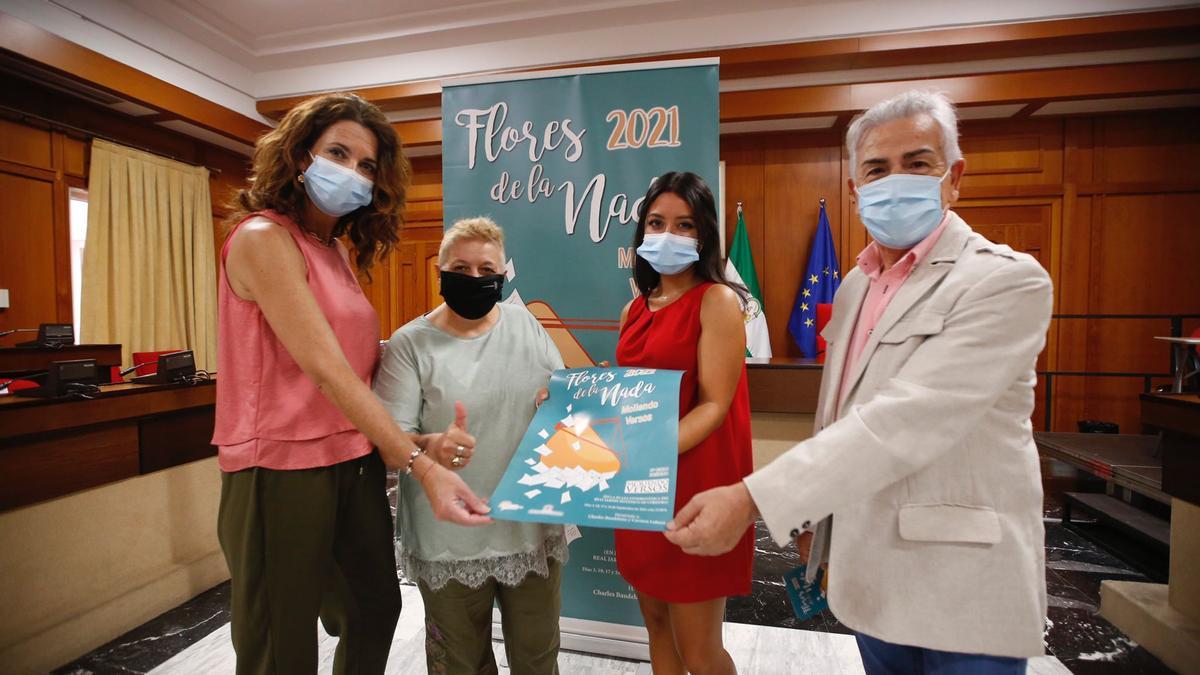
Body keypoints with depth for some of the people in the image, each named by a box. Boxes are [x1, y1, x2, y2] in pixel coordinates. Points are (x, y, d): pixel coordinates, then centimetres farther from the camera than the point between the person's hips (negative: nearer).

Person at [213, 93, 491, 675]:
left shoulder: (337, 251, 11)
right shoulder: (262, 238, -14)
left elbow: (356, 362, 6)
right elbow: (326, 370, -23)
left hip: (356, 464, 8)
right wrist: (420, 465, -26)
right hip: (282, 471, -7)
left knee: (376, 610, 22)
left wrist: (419, 438, -4)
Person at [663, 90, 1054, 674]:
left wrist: (752, 498, -33)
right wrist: (816, 517, 9)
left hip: (962, 590, -6)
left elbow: (904, 421, -29)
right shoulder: (854, 285, 7)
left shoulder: (1006, 280, -16)